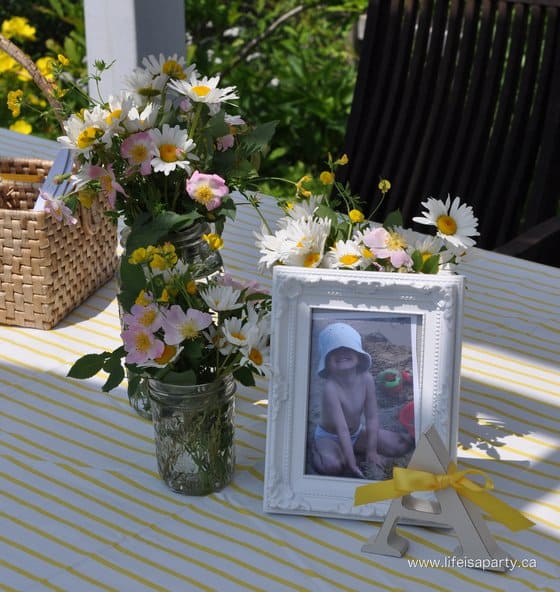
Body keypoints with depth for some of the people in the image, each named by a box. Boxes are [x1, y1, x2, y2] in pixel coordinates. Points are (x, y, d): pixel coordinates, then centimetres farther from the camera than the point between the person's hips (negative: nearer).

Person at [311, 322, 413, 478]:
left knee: (405, 443, -2)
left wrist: (371, 450, -15)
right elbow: (342, 429, -34)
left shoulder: (366, 379, -19)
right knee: (332, 466, -36)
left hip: (357, 432, 5)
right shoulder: (331, 387, -33)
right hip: (329, 437, -5)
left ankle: (358, 449, 12)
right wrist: (352, 464, -35)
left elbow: (371, 417, -12)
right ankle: (316, 450, -3)